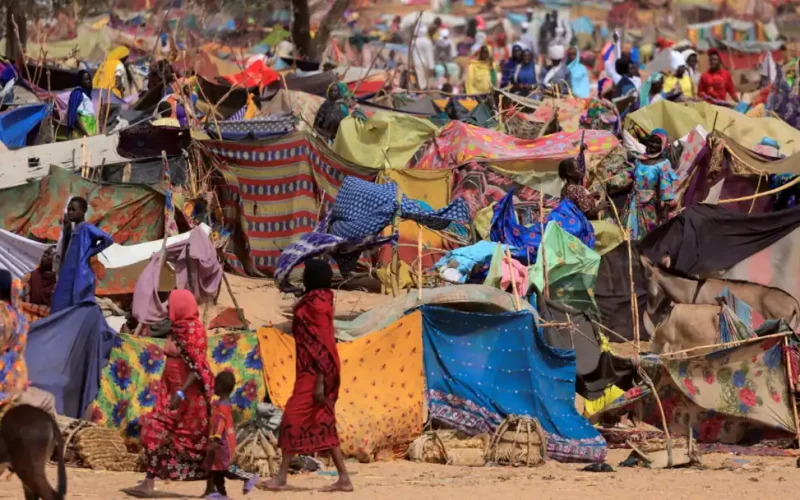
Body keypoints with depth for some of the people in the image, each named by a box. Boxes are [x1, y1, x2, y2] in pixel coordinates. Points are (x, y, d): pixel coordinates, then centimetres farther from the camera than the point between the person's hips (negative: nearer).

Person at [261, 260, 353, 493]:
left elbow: (323, 344, -19)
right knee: (323, 424, 8)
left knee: (293, 418, -4)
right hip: (313, 371, 10)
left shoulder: (316, 304, -14)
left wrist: (319, 381, -21)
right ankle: (344, 479, 5)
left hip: (314, 372, -10)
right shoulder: (318, 300, 15)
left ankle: (281, 477, 1)